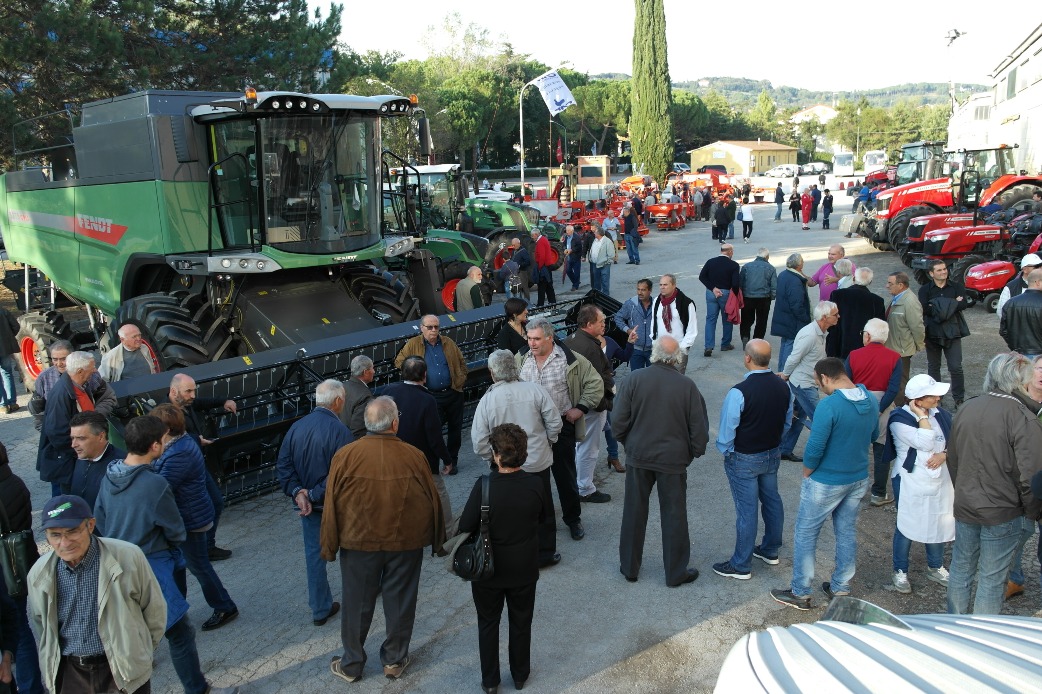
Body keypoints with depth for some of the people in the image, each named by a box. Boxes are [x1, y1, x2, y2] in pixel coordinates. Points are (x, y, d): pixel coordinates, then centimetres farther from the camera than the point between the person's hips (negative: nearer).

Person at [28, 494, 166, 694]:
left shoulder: (129, 557, -18)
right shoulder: (38, 574, -7)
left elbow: (154, 610, -4)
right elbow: (40, 622, 12)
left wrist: (141, 651, 8)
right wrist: (54, 663, 18)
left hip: (124, 671, -3)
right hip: (68, 675, 3)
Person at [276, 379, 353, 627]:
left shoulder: (297, 427, -1)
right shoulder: (339, 430, -21)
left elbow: (283, 465, -1)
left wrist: (297, 492, -8)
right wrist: (315, 495, -16)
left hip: (306, 503, 5)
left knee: (314, 553, 14)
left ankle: (320, 609, 23)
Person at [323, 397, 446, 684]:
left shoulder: (345, 456, -14)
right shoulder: (414, 456, -13)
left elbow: (332, 506, -8)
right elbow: (432, 501, -3)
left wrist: (329, 547, 5)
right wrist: (437, 539, 13)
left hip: (359, 543, 0)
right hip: (406, 543, 0)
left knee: (357, 604, 15)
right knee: (399, 602, 16)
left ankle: (351, 664, 29)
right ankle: (395, 660, 30)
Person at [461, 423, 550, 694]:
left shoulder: (484, 486, -26)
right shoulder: (536, 484, -18)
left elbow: (465, 526, -20)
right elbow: (544, 517, 0)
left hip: (489, 569, -2)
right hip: (525, 569, 2)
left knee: (488, 623, 19)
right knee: (521, 622, 22)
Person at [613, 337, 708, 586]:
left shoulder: (634, 379, -11)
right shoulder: (687, 386, -11)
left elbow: (618, 422, -9)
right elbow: (699, 428, -6)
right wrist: (696, 451, 13)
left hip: (638, 456, 1)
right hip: (673, 459, -1)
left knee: (634, 512, 15)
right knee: (674, 516, 12)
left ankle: (629, 567, 27)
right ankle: (676, 572, 23)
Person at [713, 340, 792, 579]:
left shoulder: (739, 393, -28)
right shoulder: (783, 386, -6)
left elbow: (727, 430, -20)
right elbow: (787, 422, 7)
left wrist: (725, 451, -2)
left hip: (744, 460, -6)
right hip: (773, 454, 7)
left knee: (746, 510, 3)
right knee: (772, 500, 21)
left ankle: (741, 566, 16)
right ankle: (770, 551, 40)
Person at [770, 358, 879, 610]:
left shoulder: (829, 405, -27)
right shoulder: (871, 400, -3)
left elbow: (814, 449, -24)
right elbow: (873, 435, 14)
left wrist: (806, 475, -8)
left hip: (826, 483, -7)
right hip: (859, 479, 7)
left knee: (805, 534, 8)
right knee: (847, 533, 19)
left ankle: (800, 593, 17)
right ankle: (840, 589, 32)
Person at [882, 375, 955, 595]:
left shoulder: (940, 414, 1)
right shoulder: (900, 420, -16)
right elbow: (925, 444, -26)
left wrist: (944, 454, -15)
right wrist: (922, 416, -21)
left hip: (939, 480, 5)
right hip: (910, 483, -5)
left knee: (939, 524, 15)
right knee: (907, 526, 5)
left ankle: (935, 567, 36)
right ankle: (900, 571, 22)